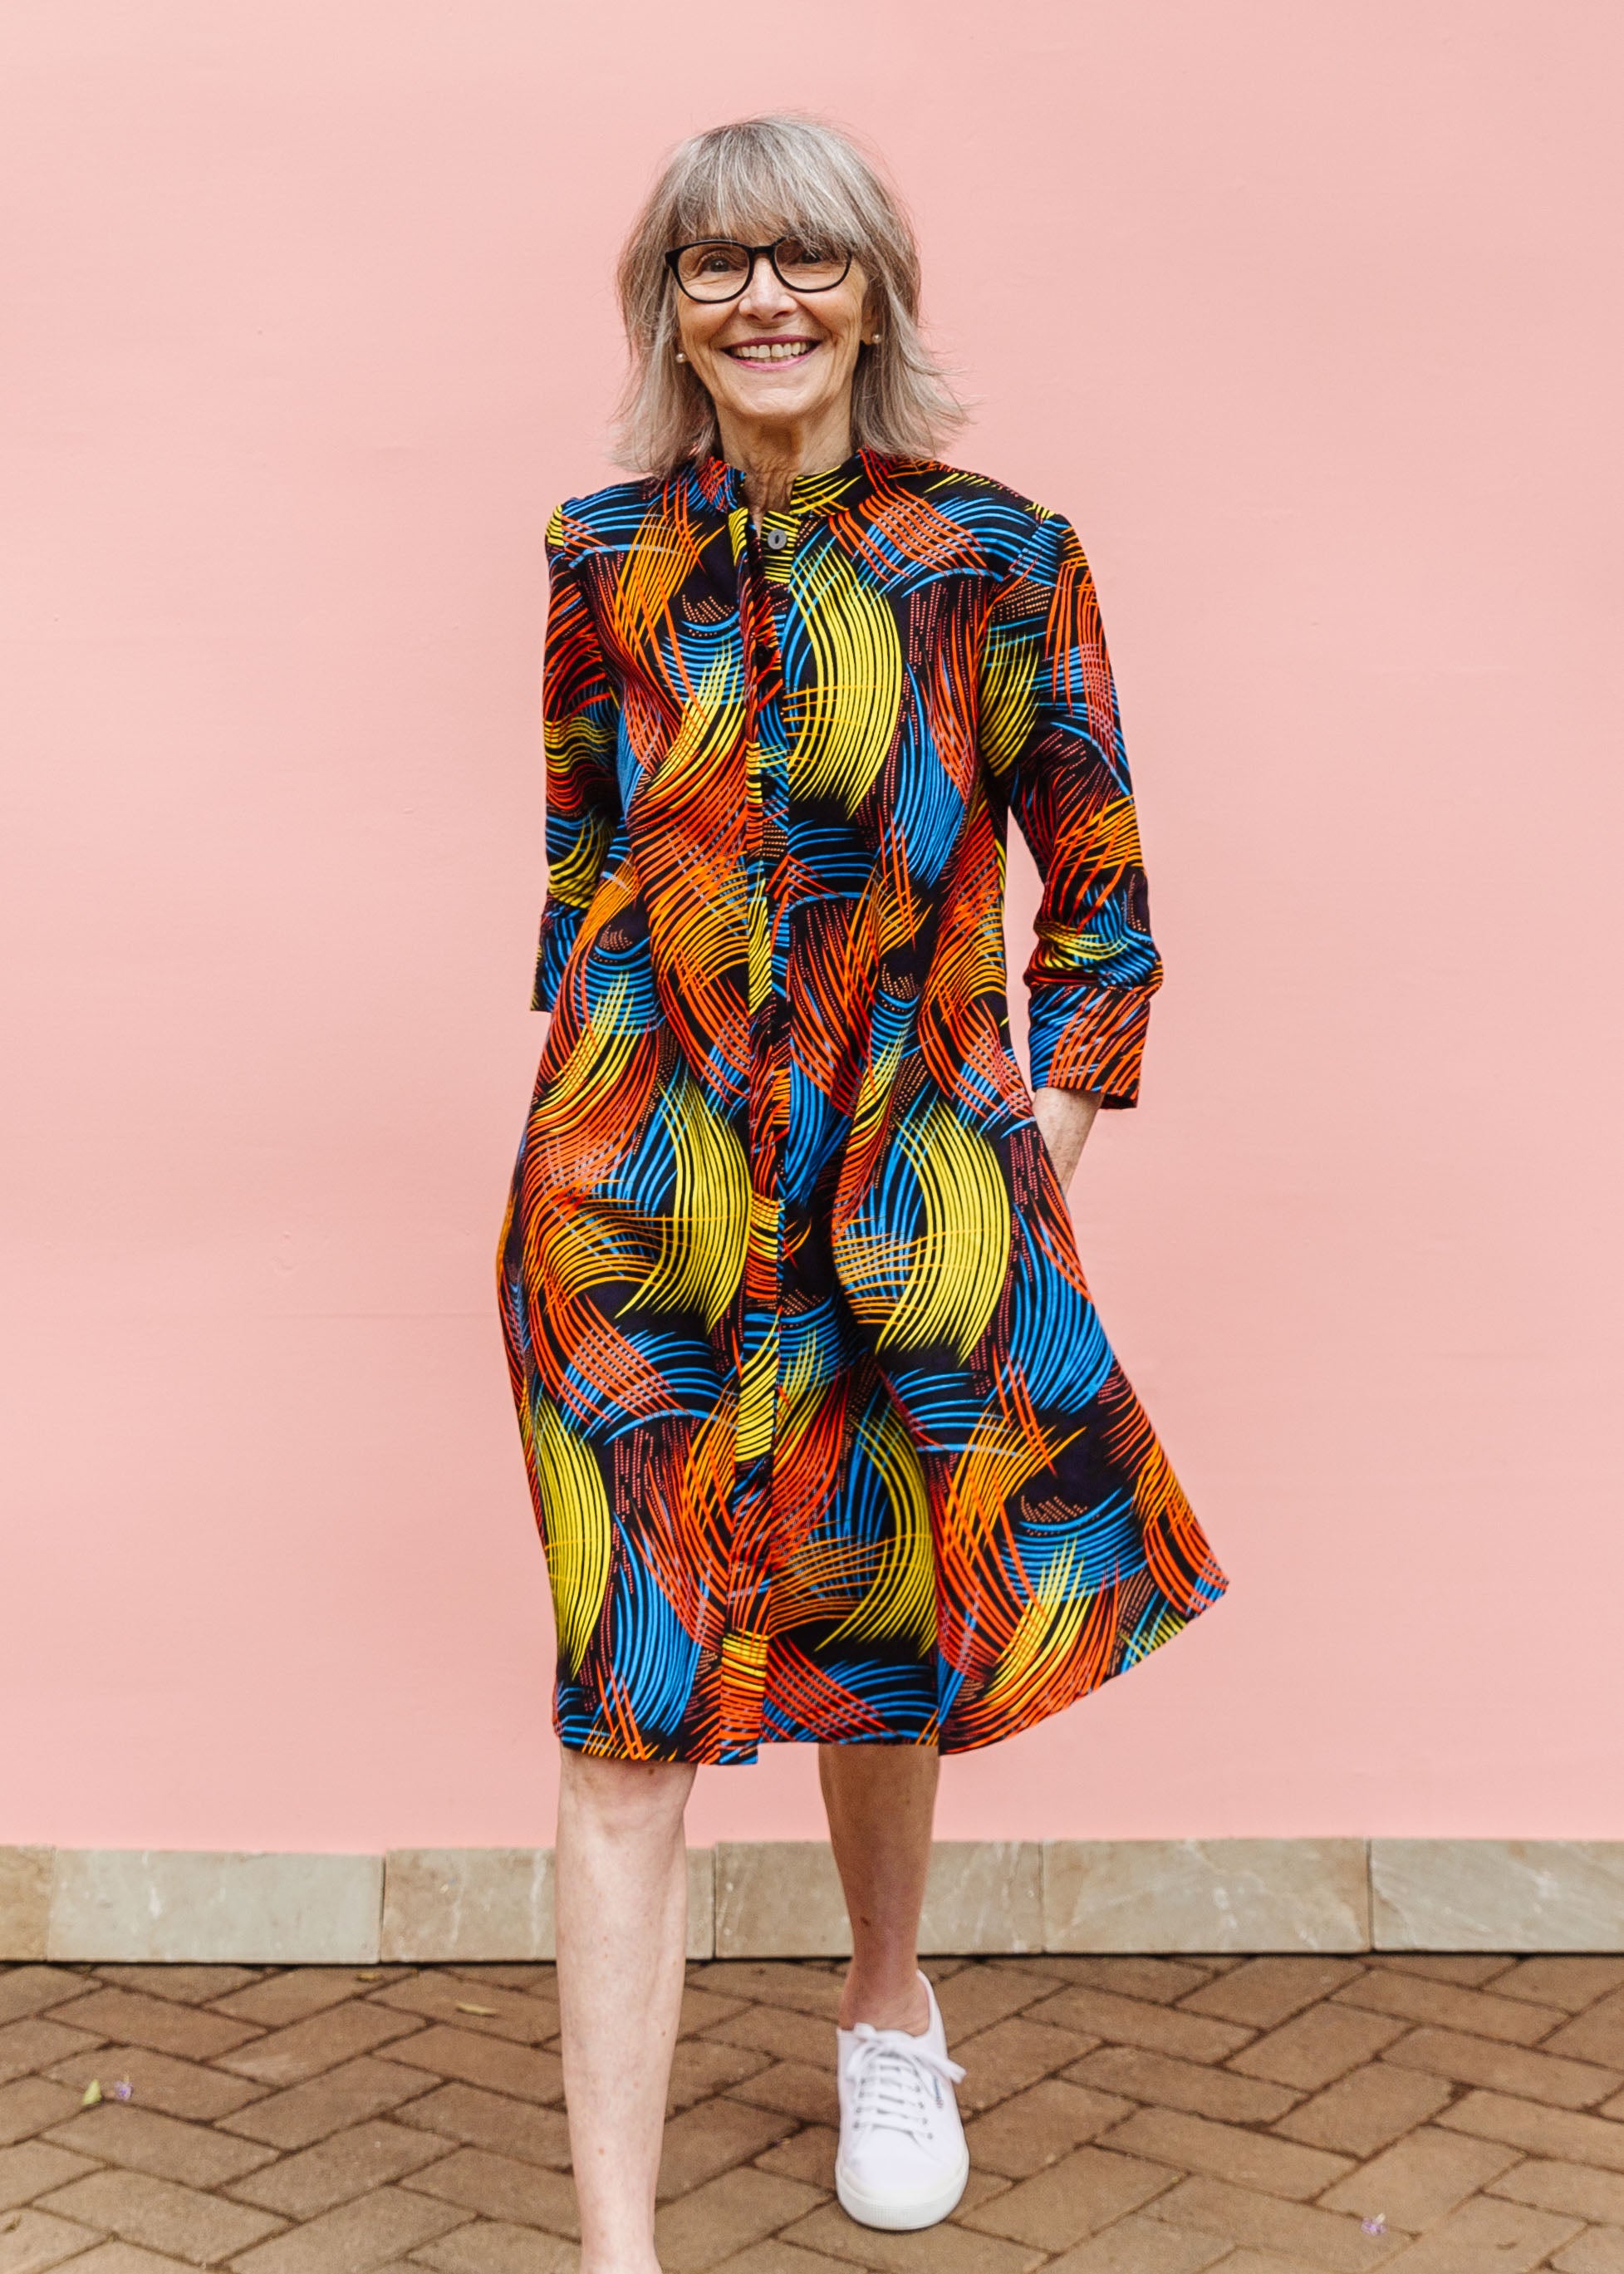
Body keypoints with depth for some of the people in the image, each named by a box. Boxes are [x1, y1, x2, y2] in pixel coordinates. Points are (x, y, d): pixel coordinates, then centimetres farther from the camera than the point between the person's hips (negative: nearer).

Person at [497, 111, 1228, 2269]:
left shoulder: (998, 560, 0)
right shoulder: (607, 561, 7)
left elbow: (1099, 894, 4)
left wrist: (1035, 1134, -2)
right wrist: (604, 1105, 11)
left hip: (908, 1178, 0)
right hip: (639, 1190, 1)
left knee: (877, 1629, 16)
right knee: (631, 1698, -5)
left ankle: (890, 2014, 44)